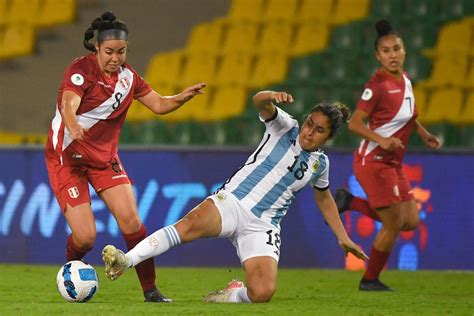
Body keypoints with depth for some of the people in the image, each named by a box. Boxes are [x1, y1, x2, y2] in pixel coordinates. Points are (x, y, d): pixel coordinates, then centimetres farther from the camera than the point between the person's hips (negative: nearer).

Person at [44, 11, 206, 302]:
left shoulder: (127, 76, 1)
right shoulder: (81, 70, -19)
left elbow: (159, 104, 7)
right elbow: (69, 106, -36)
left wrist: (183, 96, -14)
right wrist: (73, 127, -58)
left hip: (104, 156, 5)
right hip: (66, 157, -5)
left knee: (131, 221, -14)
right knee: (85, 237, -12)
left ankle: (150, 290, -3)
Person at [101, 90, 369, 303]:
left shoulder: (320, 163, 15)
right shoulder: (285, 127, 4)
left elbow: (324, 198, 34)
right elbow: (259, 102, -15)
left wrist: (343, 238, 33)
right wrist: (270, 97, -40)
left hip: (263, 226, 3)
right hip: (232, 202, -3)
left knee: (263, 293, -23)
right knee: (191, 225, -37)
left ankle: (232, 295, 11)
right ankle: (126, 261, -44)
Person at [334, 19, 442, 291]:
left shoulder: (405, 80, 6)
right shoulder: (378, 85, -19)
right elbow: (355, 123, -20)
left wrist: (424, 134, 11)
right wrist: (381, 140, -33)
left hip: (394, 164, 8)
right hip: (374, 161, -8)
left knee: (410, 221, 8)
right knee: (394, 223, -5)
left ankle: (350, 202, 18)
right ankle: (370, 280, 11)